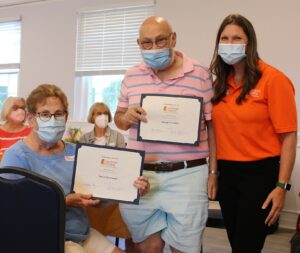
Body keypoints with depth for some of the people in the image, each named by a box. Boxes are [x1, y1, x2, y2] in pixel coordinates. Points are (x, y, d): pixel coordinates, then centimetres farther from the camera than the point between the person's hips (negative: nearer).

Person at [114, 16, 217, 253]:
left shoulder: (200, 74, -2)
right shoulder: (131, 76, 8)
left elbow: (212, 124, 1)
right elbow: (119, 119, 16)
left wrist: (213, 171, -1)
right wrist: (126, 118, -8)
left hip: (186, 176, -2)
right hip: (140, 174, 3)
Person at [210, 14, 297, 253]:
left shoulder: (273, 79, -12)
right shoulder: (222, 83, 7)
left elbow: (288, 136, -14)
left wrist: (281, 186, -16)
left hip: (260, 173, -6)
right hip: (227, 172, 6)